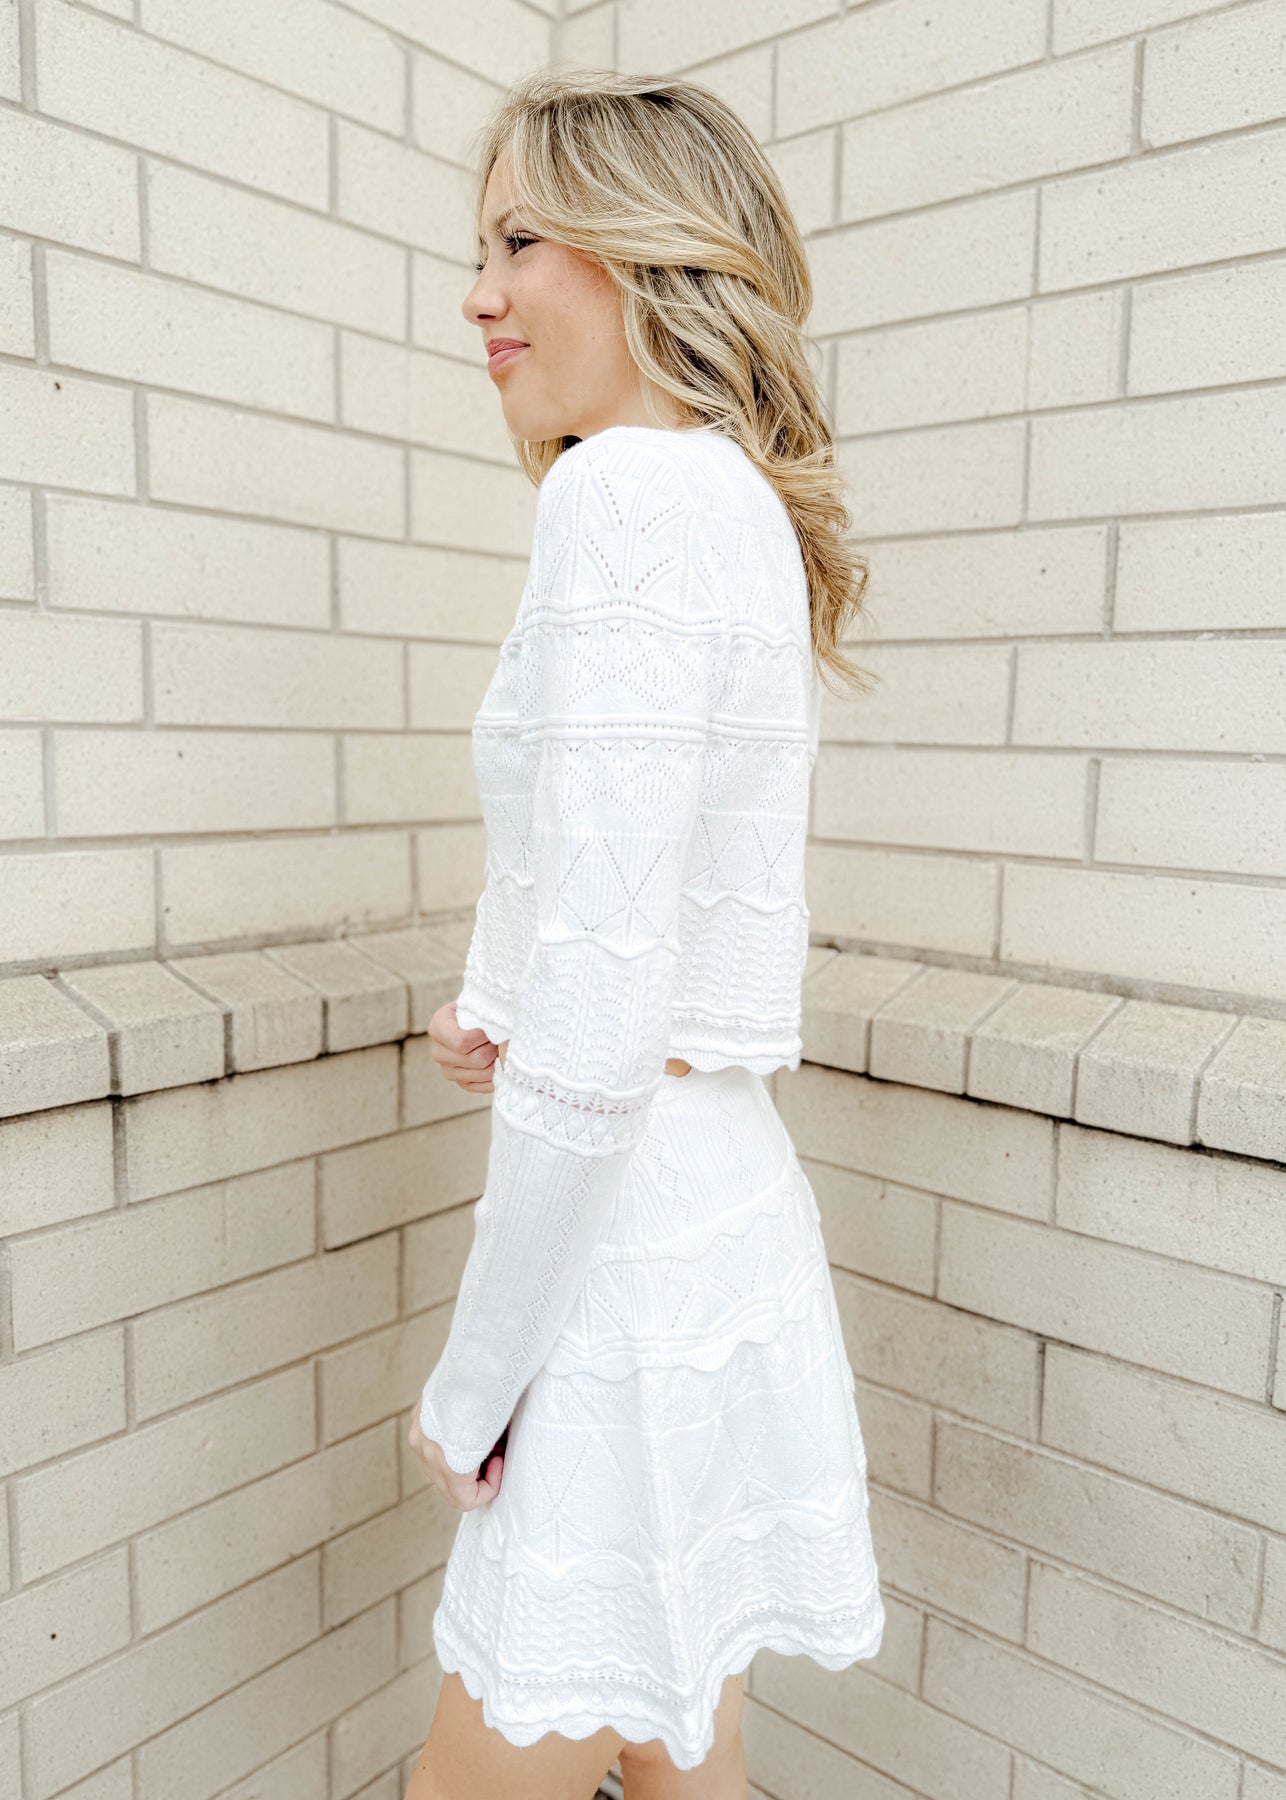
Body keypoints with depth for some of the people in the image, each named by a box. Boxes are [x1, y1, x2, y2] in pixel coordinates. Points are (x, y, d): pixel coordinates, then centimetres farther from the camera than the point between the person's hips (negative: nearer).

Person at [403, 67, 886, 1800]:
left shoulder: (630, 490, -16)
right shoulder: (744, 509, 13)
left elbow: (601, 1019, -23)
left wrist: (474, 1376, -11)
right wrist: (499, 1011, 5)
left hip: (635, 1246, -9)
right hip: (715, 1202, 9)